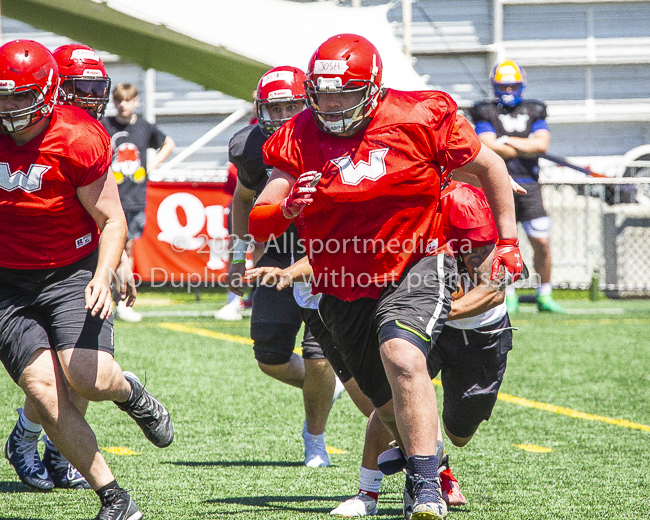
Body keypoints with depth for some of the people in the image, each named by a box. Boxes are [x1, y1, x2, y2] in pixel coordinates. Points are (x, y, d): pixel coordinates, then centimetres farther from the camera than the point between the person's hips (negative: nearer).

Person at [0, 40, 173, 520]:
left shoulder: (77, 140, -14)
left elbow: (112, 221, -9)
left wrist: (104, 276, -25)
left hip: (71, 272, -3)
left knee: (89, 380, -21)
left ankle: (129, 392, 18)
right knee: (47, 392, -12)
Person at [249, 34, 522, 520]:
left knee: (402, 357, -31)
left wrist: (508, 242, 3)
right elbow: (257, 224, -6)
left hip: (415, 267, -4)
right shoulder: (300, 139, -5)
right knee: (392, 406, 11)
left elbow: (489, 167, 3)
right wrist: (286, 210, -30)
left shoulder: (418, 120, -11)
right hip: (344, 290, 4)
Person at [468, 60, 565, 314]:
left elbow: (542, 143, -2)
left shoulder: (533, 111, 13)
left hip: (529, 185, 2)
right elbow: (488, 146, -11)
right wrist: (526, 148, -4)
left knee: (542, 243, -2)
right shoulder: (487, 112, 4)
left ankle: (544, 295, 10)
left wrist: (507, 142, -6)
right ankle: (509, 295, 11)